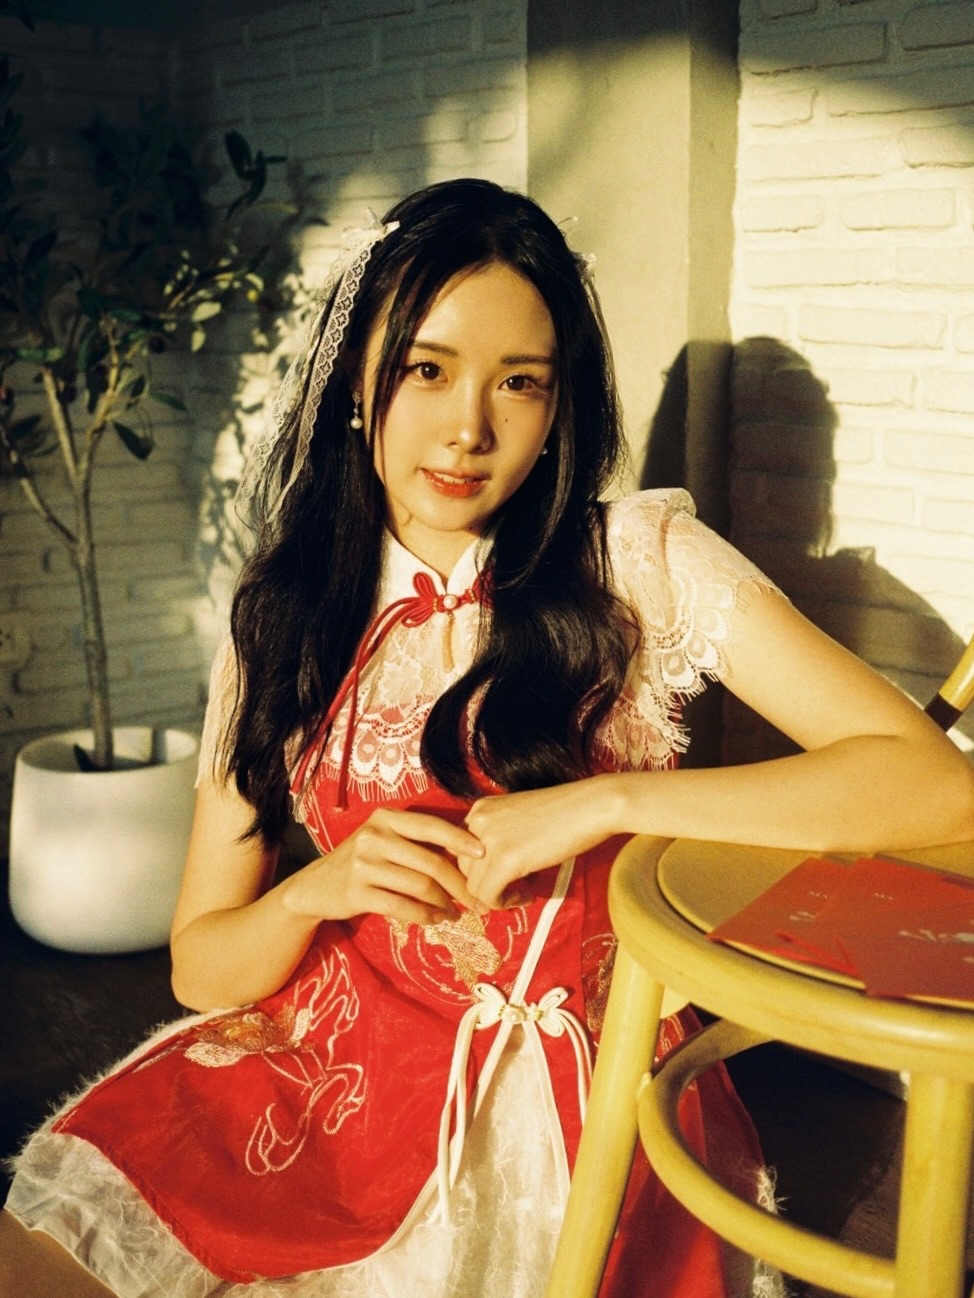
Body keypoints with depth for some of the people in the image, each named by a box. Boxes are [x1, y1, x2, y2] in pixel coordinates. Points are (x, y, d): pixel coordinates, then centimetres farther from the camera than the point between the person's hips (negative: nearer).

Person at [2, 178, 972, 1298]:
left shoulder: (641, 566, -5)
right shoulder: (283, 623, 4)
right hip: (339, 1051, 3)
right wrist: (320, 890, -15)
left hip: (578, 1096, -2)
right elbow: (199, 965, 7)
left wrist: (598, 804, -19)